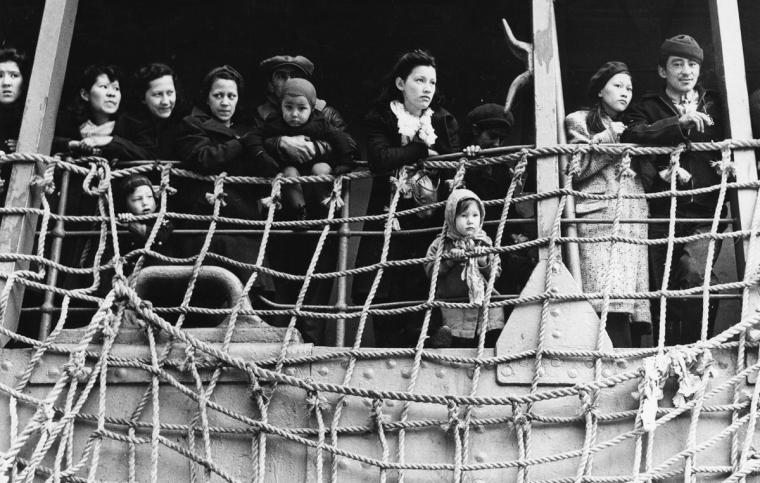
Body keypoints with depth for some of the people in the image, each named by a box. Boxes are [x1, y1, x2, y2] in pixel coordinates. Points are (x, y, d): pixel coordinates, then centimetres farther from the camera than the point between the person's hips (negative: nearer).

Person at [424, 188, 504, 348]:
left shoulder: (485, 242, 8)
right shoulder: (442, 243, 3)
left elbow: (496, 273, 8)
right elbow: (430, 271, -2)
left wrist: (484, 263, -11)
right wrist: (449, 259, -13)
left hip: (485, 302, 2)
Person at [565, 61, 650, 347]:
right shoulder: (580, 120, 14)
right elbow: (574, 170, 1)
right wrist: (606, 139, -3)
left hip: (633, 218, 6)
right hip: (599, 214, -6)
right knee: (611, 299, -22)